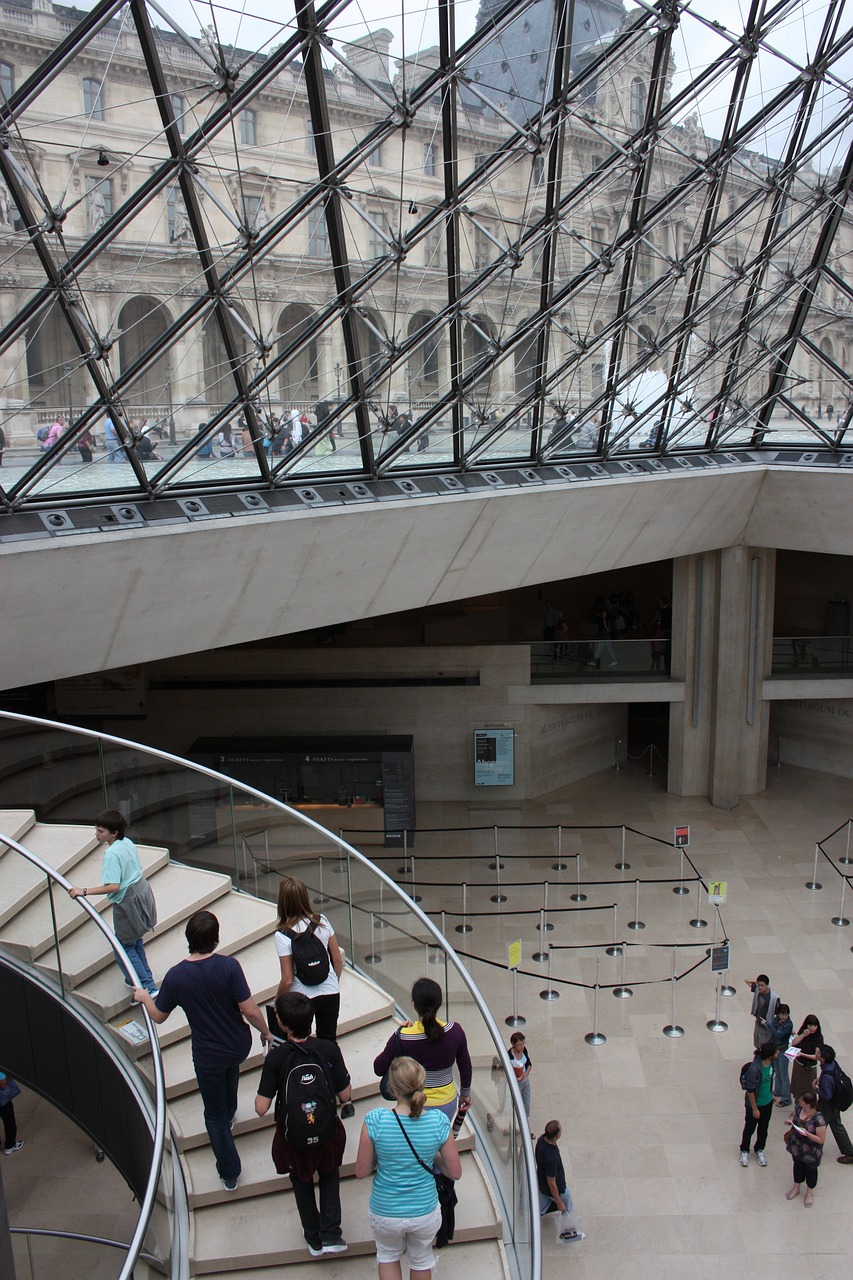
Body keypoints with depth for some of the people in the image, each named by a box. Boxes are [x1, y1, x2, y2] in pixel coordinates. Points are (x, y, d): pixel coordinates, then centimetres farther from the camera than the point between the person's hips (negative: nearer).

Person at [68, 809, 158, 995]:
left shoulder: (112, 853, -24)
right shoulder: (128, 843, 2)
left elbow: (114, 886, -30)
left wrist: (84, 891, -31)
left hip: (127, 901, -9)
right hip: (141, 892, 9)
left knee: (125, 946, 3)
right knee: (135, 940, 24)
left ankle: (149, 988, 2)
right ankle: (142, 978, 36)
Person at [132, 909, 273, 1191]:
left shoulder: (175, 976, -20)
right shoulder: (228, 966, -24)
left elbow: (158, 1016, -3)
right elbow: (250, 1010, -21)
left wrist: (143, 997, 17)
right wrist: (265, 1032, -1)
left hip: (208, 1056, -2)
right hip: (239, 1046, 2)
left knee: (214, 1114, 18)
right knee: (230, 1064, 38)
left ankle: (229, 1173, 29)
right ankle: (230, 1112, 59)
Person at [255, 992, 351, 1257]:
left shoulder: (275, 1058, -25)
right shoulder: (329, 1050, -20)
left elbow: (261, 1108, -22)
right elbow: (345, 1096, -12)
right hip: (327, 1132, 1)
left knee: (301, 1181, 27)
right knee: (330, 1174, 30)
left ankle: (313, 1239, 38)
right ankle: (331, 1235, 22)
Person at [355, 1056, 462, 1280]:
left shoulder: (375, 1120, -25)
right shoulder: (439, 1121, -20)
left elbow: (361, 1172, -12)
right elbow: (455, 1173, -9)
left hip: (385, 1213, -1)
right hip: (425, 1212, 1)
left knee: (388, 1255, 31)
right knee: (421, 1261, 30)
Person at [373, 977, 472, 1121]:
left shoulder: (402, 1037, -19)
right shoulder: (454, 1031, -13)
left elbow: (379, 1069, -5)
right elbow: (466, 1069, 1)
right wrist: (465, 1094, 20)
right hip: (447, 1104, 2)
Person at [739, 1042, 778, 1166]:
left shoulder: (770, 1063, -14)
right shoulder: (754, 1069, -37)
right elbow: (750, 1091, -26)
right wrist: (755, 1109, -18)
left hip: (768, 1102, 6)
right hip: (754, 1104, -6)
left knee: (763, 1128, 23)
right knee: (749, 1128, 16)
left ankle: (759, 1150, 46)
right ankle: (744, 1151, 39)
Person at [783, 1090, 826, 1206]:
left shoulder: (818, 1119, -34)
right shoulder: (798, 1108, -16)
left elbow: (821, 1139, -25)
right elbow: (793, 1116, 7)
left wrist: (807, 1134, -38)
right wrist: (790, 1120, -15)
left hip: (810, 1153, -5)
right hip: (796, 1147, 5)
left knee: (810, 1170, 22)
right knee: (797, 1166, 27)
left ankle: (810, 1193, 48)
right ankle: (796, 1188, 53)